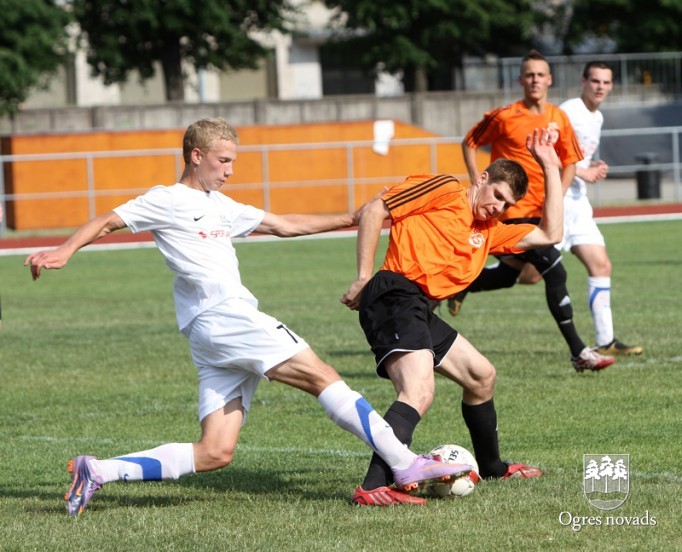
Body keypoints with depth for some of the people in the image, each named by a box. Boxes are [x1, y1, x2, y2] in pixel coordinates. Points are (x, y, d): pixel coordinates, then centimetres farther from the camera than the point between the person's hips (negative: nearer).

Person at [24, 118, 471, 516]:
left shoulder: (220, 206, 27)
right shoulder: (167, 201, 4)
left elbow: (283, 225, 32)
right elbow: (107, 223, 2)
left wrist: (349, 220, 28)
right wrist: (64, 251, -15)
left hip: (221, 334, 9)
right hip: (221, 316, -9)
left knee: (214, 454, 0)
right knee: (321, 376, -13)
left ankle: (99, 471, -1)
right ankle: (406, 465, -16)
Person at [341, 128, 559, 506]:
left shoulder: (489, 231, 27)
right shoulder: (446, 191, 2)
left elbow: (550, 233, 26)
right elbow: (374, 210, -3)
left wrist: (551, 169, 27)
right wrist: (364, 277, -8)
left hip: (419, 311, 10)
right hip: (395, 295, -10)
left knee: (481, 376, 24)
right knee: (419, 393, -28)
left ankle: (491, 467, 42)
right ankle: (373, 487, -42)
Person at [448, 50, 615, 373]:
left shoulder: (559, 119, 5)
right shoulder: (504, 117, -8)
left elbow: (569, 163, 12)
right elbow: (469, 143, 4)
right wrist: (478, 183, -6)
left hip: (540, 210, 6)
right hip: (513, 209, -6)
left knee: (508, 275, 16)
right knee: (555, 272, -13)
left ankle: (459, 287, 43)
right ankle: (579, 353, -11)